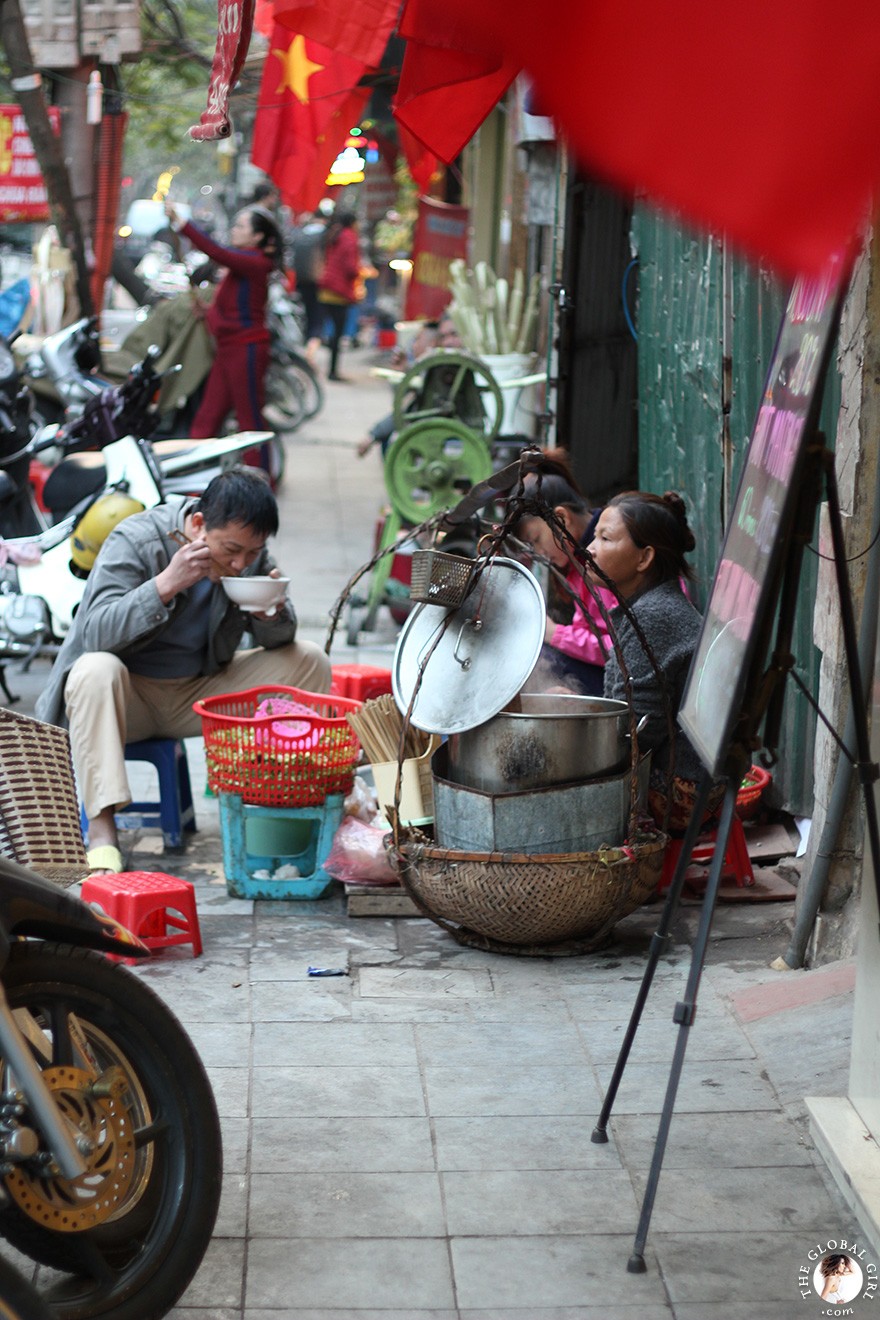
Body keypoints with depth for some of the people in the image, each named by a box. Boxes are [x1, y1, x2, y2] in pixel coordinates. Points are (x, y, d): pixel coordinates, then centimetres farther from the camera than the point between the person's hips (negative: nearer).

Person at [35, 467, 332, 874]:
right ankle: (101, 826, -40)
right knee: (95, 670, -39)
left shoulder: (251, 553, -5)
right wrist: (166, 584, -39)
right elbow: (97, 634, -29)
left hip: (199, 693, 5)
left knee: (309, 661, -10)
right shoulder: (135, 540, -20)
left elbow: (279, 639, 0)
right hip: (130, 693, -4)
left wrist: (274, 615, -24)